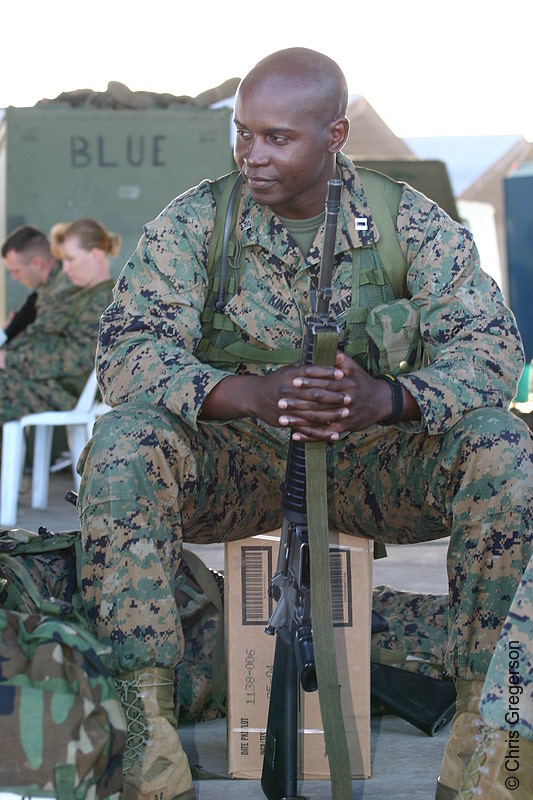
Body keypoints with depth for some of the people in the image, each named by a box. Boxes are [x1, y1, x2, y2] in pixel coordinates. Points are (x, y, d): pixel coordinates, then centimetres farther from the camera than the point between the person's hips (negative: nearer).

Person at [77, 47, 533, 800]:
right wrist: (249, 395, -37)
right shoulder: (191, 224, -8)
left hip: (368, 462, 0)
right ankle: (147, 722, -29)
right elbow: (127, 350, -18)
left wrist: (388, 399, -36)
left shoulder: (411, 223, -6)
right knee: (122, 445, -31)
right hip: (233, 463, 0)